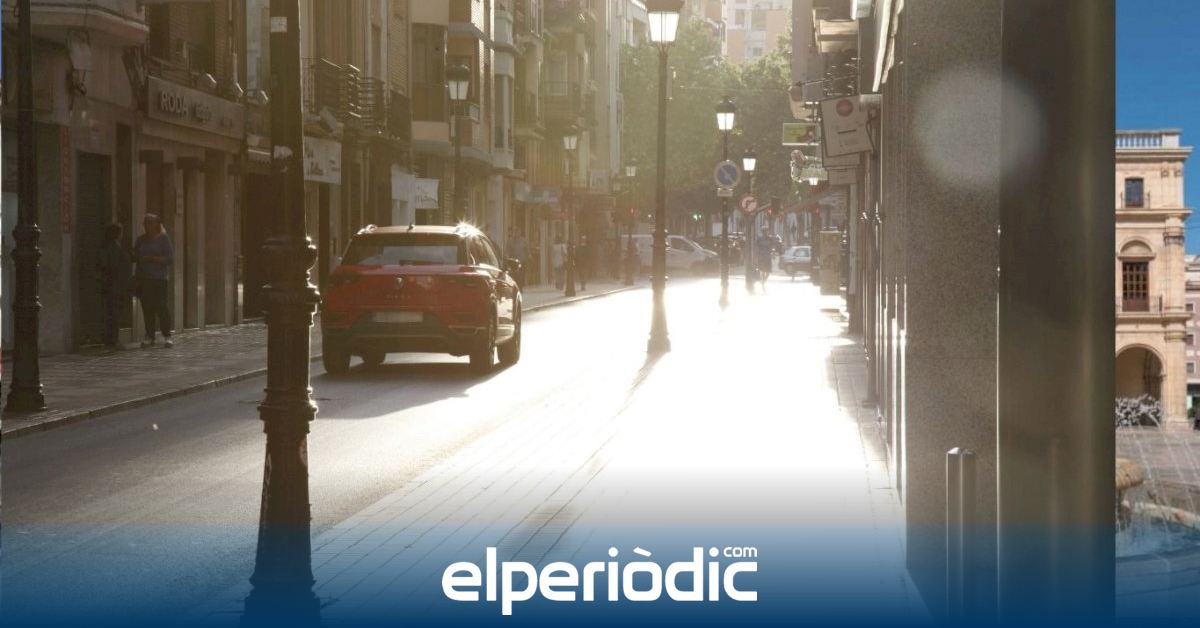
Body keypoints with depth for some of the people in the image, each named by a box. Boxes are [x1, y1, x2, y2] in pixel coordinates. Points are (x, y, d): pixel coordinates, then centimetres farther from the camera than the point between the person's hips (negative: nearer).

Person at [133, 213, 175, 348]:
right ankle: (149, 337, 4)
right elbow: (134, 256, 20)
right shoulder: (141, 240, 14)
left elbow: (170, 258, -6)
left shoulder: (163, 239, -1)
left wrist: (152, 258, -15)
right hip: (143, 278, 5)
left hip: (159, 277, -5)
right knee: (147, 307, 1)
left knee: (160, 306, -11)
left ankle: (167, 336, -7)